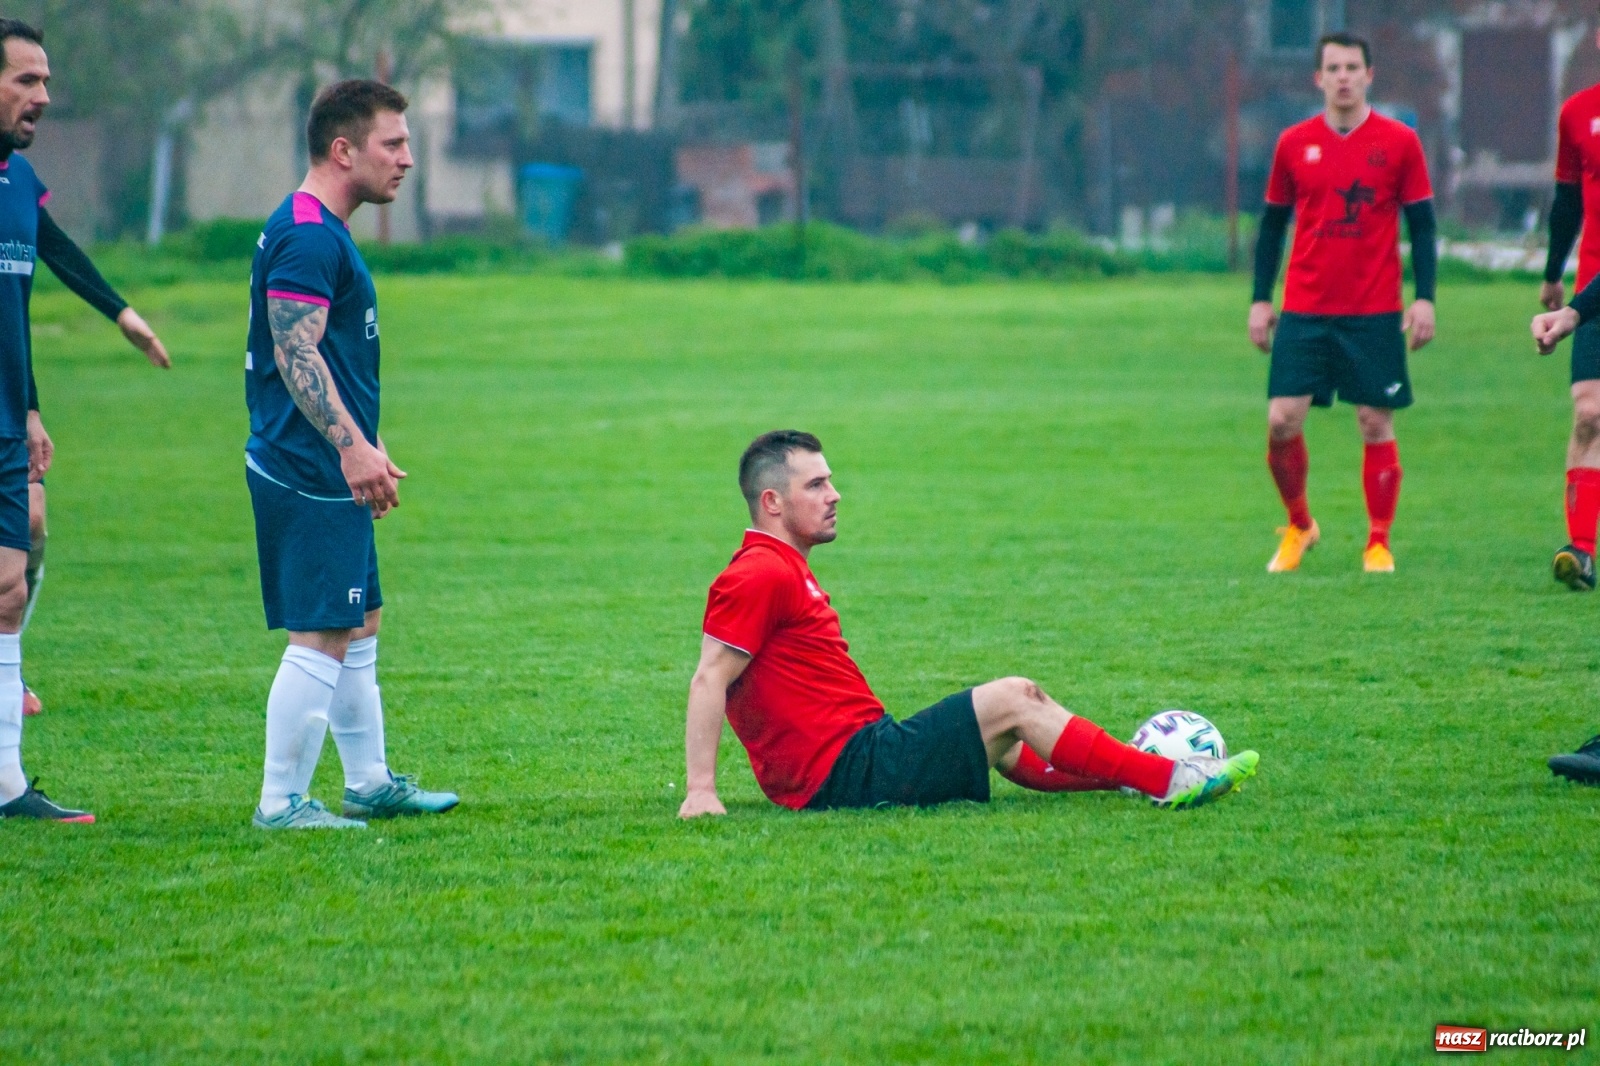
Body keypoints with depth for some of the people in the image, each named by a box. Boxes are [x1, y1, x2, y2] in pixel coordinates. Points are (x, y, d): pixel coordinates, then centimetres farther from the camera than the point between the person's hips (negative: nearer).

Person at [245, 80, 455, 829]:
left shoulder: (324, 232, 18)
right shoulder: (306, 235, -16)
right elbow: (296, 352, -24)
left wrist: (366, 446, 29)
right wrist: (352, 445, -30)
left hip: (328, 473, 11)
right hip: (308, 476, -11)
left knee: (359, 628, 18)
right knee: (321, 639, -9)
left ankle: (369, 783, 28)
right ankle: (281, 803, -5)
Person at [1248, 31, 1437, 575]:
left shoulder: (1400, 143, 1)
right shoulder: (1294, 144, 6)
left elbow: (1422, 225, 4)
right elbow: (1272, 224, 12)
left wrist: (1425, 297, -4)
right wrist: (1260, 299, 7)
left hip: (1374, 314, -1)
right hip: (1304, 311, 1)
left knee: (1376, 424, 0)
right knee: (1281, 420, -7)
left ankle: (1379, 545, 11)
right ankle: (1298, 526, 15)